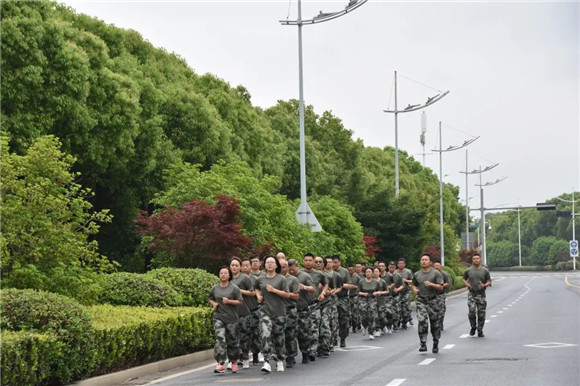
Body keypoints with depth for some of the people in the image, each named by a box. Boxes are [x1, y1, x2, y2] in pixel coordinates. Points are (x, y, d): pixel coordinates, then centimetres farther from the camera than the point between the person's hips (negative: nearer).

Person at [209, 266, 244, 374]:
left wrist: (229, 301, -16)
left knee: (233, 340, 7)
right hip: (218, 317, 1)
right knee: (220, 338, -15)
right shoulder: (214, 288, 8)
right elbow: (210, 299, 25)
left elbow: (240, 302, -2)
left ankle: (234, 362, 28)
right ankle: (220, 364, -20)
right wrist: (213, 303, 3)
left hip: (231, 318, -1)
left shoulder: (234, 288, -1)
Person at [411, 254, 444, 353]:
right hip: (421, 301, 2)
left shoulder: (436, 273, -1)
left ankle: (435, 345, 20)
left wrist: (431, 284, -20)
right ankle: (423, 344, -15)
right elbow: (414, 284, 26)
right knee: (422, 321, -15)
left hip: (433, 301, -2)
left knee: (434, 323, 6)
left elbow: (441, 287, -5)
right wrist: (414, 289, 4)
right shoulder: (417, 274, 10)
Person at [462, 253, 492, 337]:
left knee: (481, 313, 1)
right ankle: (473, 327, 10)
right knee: (472, 312, -13)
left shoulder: (485, 271, 5)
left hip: (481, 294, 1)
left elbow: (489, 282, 7)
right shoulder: (468, 270, 6)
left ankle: (480, 331, 11)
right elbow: (464, 279, 18)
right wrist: (466, 284, -3)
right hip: (471, 294, 0)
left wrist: (484, 285, -14)